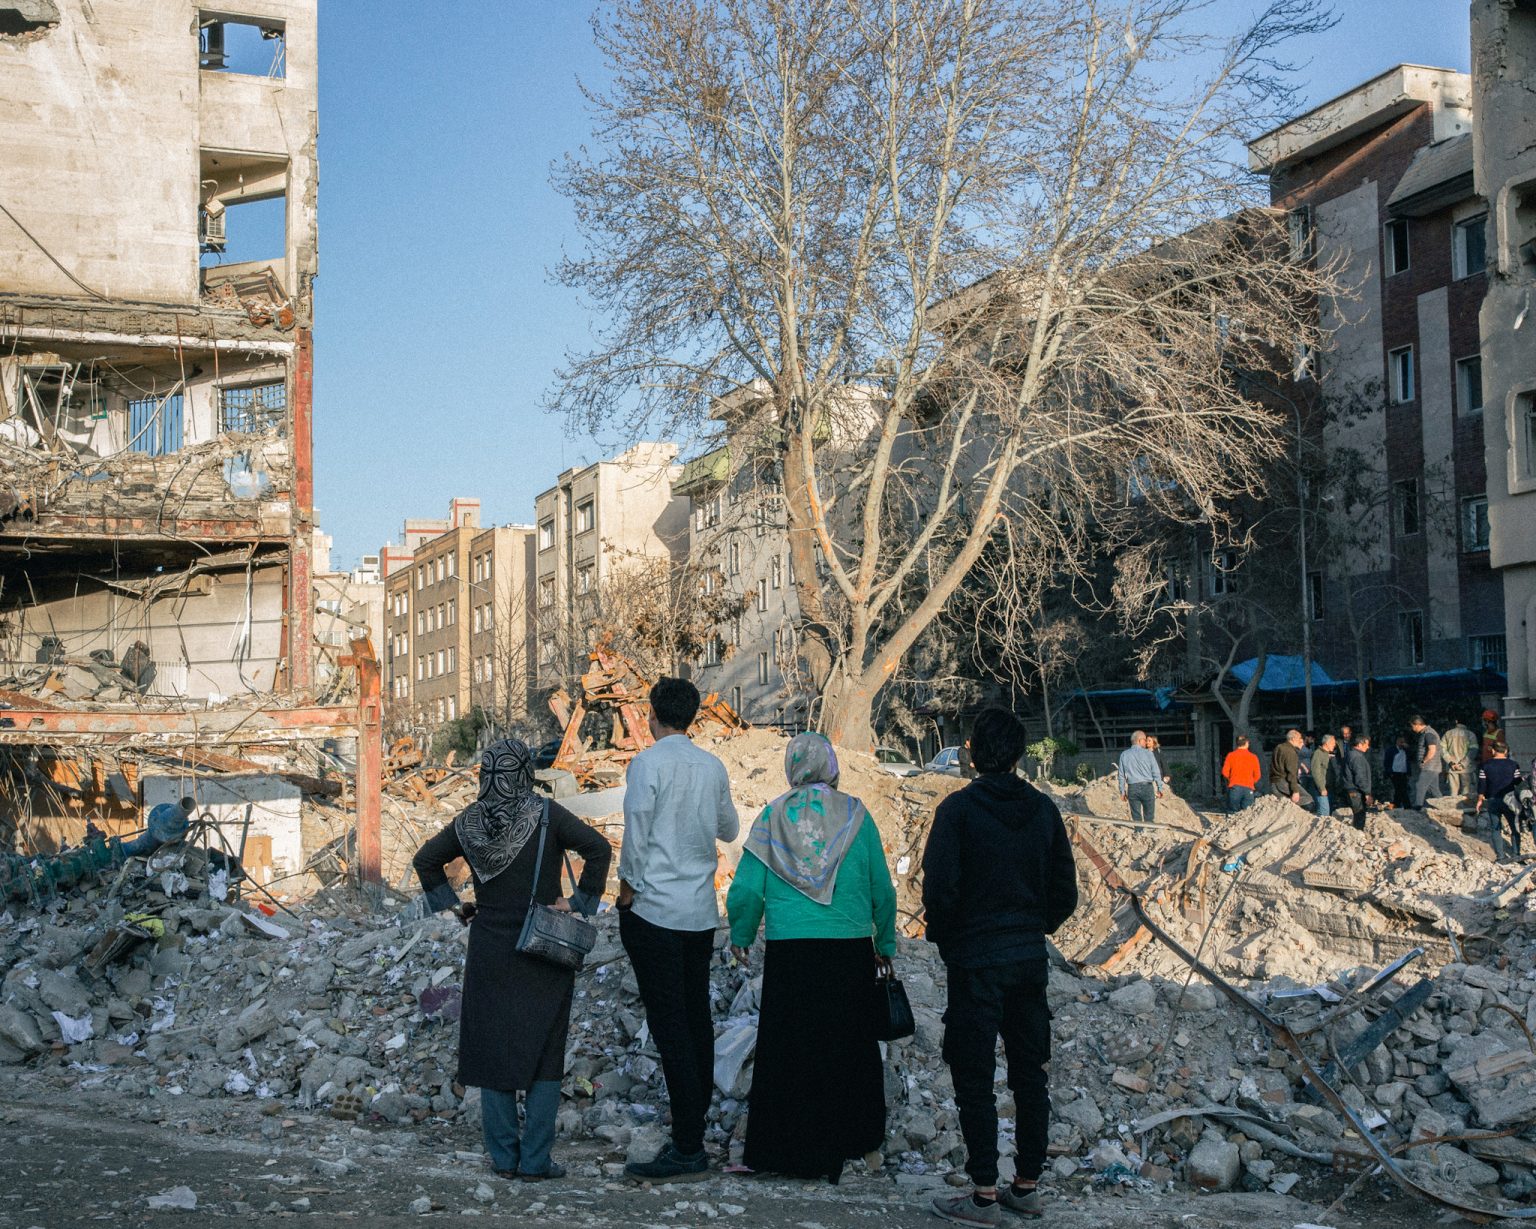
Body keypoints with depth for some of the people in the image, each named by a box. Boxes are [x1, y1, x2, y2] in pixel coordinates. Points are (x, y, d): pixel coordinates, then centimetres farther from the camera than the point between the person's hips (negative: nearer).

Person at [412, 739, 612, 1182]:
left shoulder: (469, 822, -1)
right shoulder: (545, 814, -13)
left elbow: (425, 860, 9)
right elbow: (599, 848, -22)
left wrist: (453, 904, 12)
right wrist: (580, 901, -14)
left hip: (489, 951, 3)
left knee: (491, 1049, 12)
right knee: (543, 1052, 7)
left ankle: (503, 1156, 15)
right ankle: (534, 1160, 6)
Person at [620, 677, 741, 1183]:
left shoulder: (647, 763, -11)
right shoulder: (713, 767, 7)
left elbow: (635, 836, -14)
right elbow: (729, 829, 21)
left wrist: (627, 891, -1)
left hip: (655, 909, -6)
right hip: (702, 912, 6)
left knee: (669, 1026, -7)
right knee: (697, 1019, 13)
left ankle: (687, 1150, -8)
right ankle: (694, 1126, 20)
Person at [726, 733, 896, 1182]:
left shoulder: (774, 816, 0)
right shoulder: (855, 815, 0)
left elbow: (747, 888, 0)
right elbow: (882, 889, 4)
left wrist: (740, 936, 16)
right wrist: (885, 944, 18)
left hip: (788, 951, 0)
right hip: (850, 950, 0)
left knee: (786, 1048, 7)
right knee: (848, 1045, 12)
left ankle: (782, 1147, 11)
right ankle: (850, 1139, 20)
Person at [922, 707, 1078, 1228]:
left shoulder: (959, 808, -13)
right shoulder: (1043, 809, 2)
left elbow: (938, 889, -17)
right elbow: (1066, 894, 5)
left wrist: (942, 936, 1)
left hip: (976, 964, -5)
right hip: (1030, 960, 5)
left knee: (974, 1079, 2)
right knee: (1029, 1073, 14)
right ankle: (1027, 1185, 22)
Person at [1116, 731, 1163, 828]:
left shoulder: (1124, 755, 5)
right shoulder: (1148, 753, -2)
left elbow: (1121, 775, 6)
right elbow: (1156, 772, -2)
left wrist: (1122, 791, 13)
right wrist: (1160, 788, 6)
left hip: (1132, 788, 2)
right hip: (1147, 787, -2)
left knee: (1136, 818, 7)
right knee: (1149, 817, 3)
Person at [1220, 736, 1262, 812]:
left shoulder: (1230, 755, 0)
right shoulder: (1253, 757, 2)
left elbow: (1225, 772, -2)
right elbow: (1257, 775, 2)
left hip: (1234, 787, 0)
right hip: (1248, 788, 0)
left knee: (1232, 813, 4)